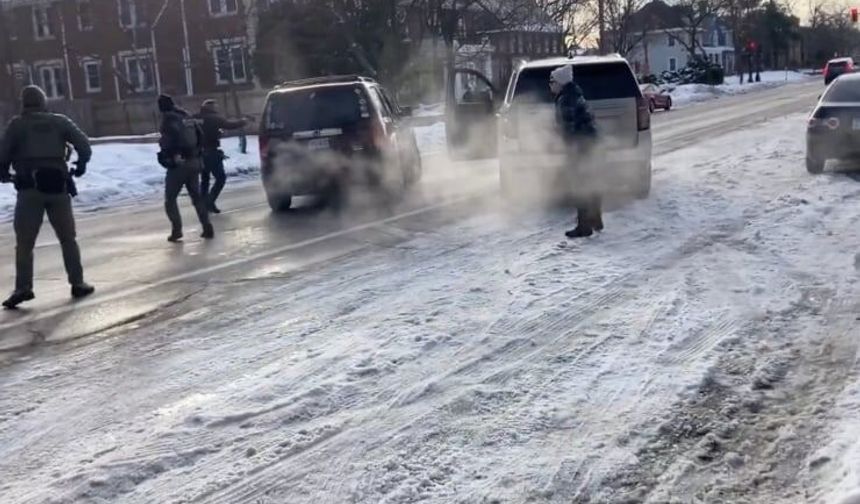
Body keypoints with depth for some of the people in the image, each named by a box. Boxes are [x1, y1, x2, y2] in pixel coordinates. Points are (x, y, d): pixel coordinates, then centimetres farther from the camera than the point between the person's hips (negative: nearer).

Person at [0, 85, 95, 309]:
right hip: (58, 185, 2)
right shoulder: (60, 121, 8)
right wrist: (81, 165, 20)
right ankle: (77, 283, 13)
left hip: (30, 186, -2)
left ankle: (23, 287, -8)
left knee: (24, 242, 2)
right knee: (68, 238, 13)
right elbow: (84, 145, 2)